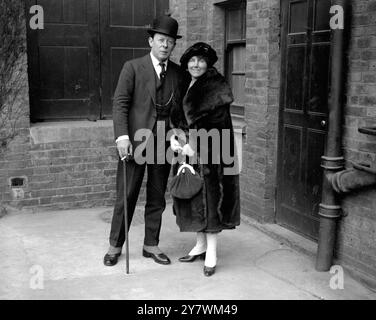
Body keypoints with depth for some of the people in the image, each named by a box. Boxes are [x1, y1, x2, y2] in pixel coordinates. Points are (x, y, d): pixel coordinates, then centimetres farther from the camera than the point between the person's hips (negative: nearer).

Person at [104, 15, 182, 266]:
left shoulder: (178, 73, 8)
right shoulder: (133, 68, -2)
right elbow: (120, 103, -7)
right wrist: (122, 136, -17)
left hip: (163, 143, 4)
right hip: (135, 141, -3)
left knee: (157, 199, 11)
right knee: (126, 197, 3)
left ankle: (151, 245, 25)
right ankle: (115, 246, 19)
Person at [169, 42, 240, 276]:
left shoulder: (216, 87, -9)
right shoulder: (184, 86, 12)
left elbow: (215, 122, -17)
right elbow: (176, 117, 13)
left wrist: (194, 146, -18)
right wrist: (174, 137, -6)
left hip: (210, 150, -7)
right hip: (187, 150, 7)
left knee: (209, 197, -3)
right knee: (191, 195, 11)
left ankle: (212, 254, 5)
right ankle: (201, 245, 25)